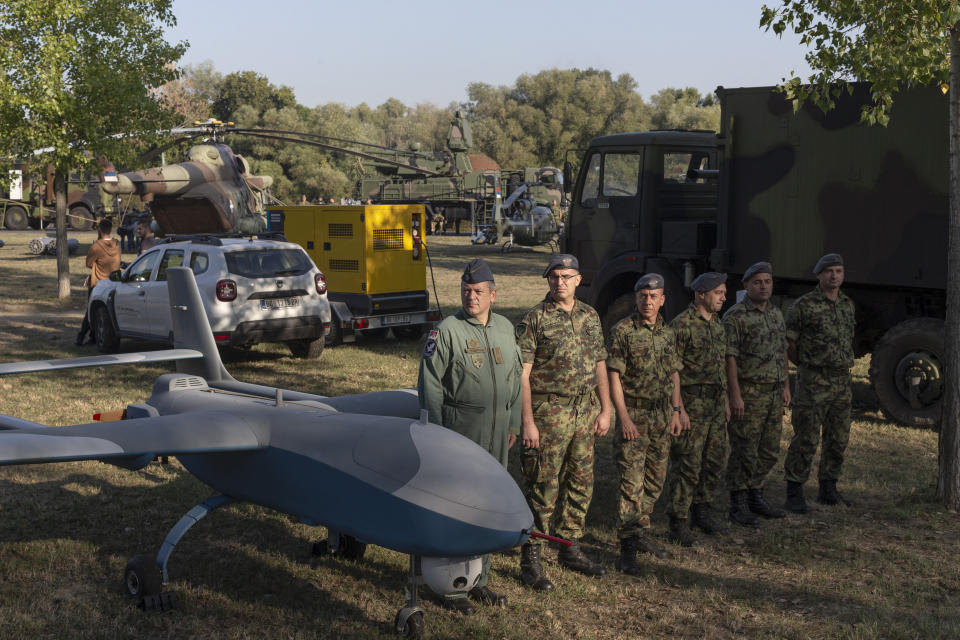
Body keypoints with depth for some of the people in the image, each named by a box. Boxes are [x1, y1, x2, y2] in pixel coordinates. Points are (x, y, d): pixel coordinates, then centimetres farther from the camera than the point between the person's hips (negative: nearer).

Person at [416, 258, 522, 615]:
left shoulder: (505, 328, 11)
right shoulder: (447, 331, -6)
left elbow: (514, 379, 19)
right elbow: (429, 384, -6)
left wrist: (513, 423, 16)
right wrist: (437, 434, -8)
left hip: (496, 432, 6)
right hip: (460, 431, -6)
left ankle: (479, 581, 25)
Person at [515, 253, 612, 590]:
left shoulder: (590, 316, 10)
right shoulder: (534, 319, -8)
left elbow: (599, 365, 16)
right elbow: (522, 374, -11)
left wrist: (605, 410, 11)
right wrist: (528, 422, -15)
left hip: (585, 412, 6)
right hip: (550, 413, -6)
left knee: (580, 485, 13)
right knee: (544, 488, -3)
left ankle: (570, 548, 28)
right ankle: (530, 560, 6)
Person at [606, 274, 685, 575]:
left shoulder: (667, 333, 11)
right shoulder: (623, 331, -8)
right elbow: (614, 377, -10)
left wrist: (675, 411, 10)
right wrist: (624, 418, -15)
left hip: (662, 416, 6)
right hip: (633, 415, -6)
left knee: (655, 480, 12)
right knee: (631, 482, -8)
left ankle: (640, 534, 26)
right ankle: (627, 549, -7)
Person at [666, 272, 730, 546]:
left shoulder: (717, 324, 13)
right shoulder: (682, 325, -14)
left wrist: (725, 400, 20)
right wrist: (678, 408, -19)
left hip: (715, 401, 8)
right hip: (692, 402, -8)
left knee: (715, 459, 13)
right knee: (687, 464, -5)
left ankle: (701, 512, 28)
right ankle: (678, 523, 3)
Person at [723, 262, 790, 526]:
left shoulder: (777, 314, 14)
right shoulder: (735, 316, -10)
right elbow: (730, 358, -14)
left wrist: (786, 387, 15)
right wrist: (735, 396, -18)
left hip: (774, 394, 7)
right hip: (748, 394, -7)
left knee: (769, 452, 12)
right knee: (744, 452, -2)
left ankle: (755, 497, 25)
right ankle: (738, 505, 7)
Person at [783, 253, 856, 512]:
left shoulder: (848, 305, 11)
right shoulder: (805, 305, -8)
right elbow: (789, 342, -3)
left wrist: (843, 367, 15)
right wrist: (808, 367, 4)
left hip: (842, 381, 6)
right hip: (813, 383, -6)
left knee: (838, 439, 10)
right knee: (806, 439, -8)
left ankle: (828, 490, 23)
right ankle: (794, 494, -1)